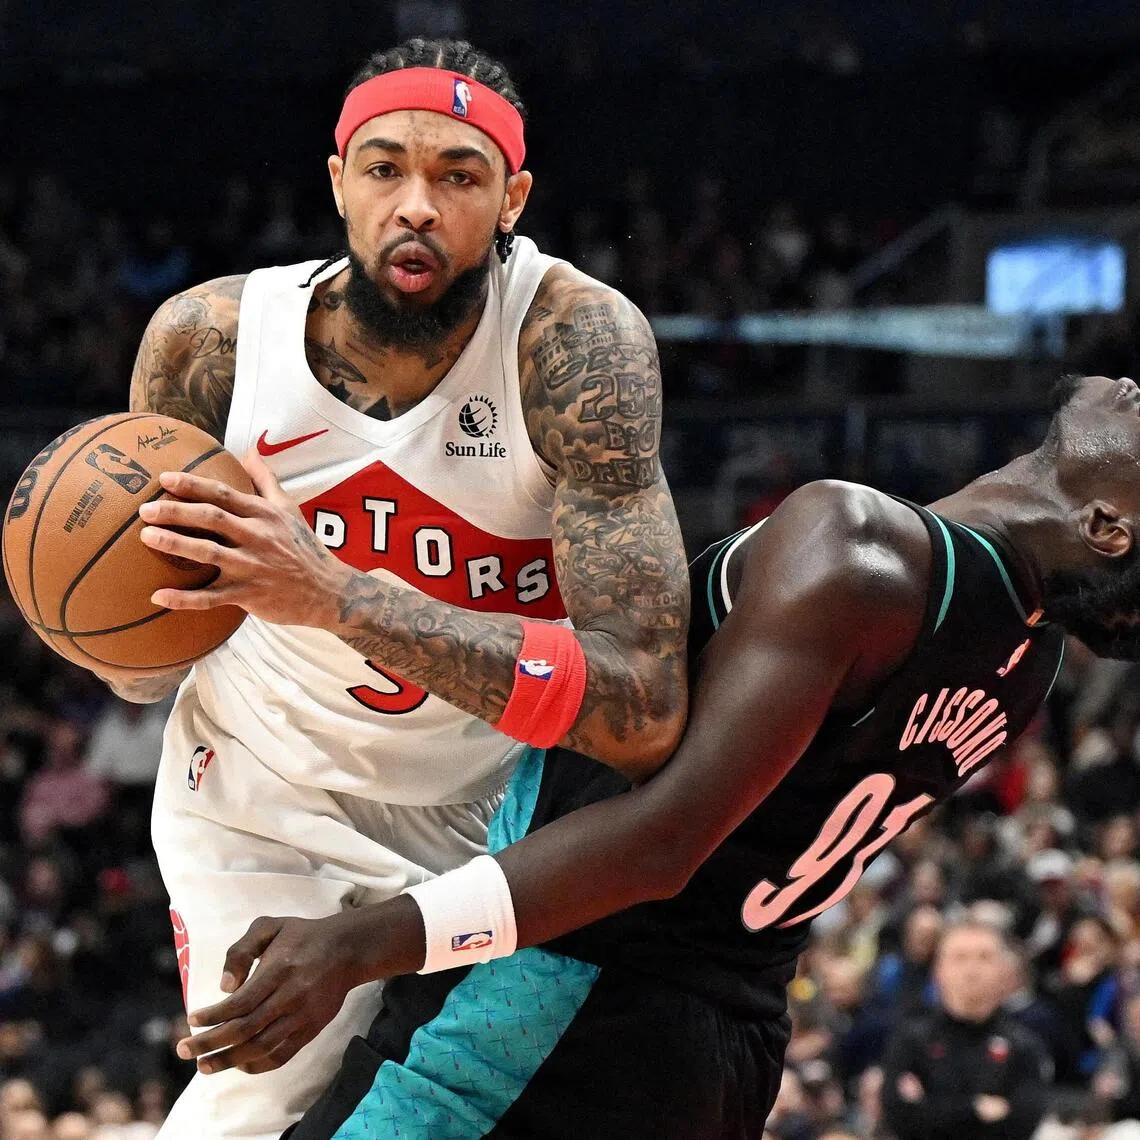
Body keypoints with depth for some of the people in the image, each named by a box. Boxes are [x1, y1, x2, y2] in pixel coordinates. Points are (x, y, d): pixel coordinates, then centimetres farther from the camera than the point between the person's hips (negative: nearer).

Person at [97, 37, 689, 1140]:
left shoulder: (575, 340, -28)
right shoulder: (213, 336, -20)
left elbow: (646, 715, -38)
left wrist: (337, 597, -45)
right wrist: (132, 614, -28)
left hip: (502, 793, 0)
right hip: (269, 788, 0)